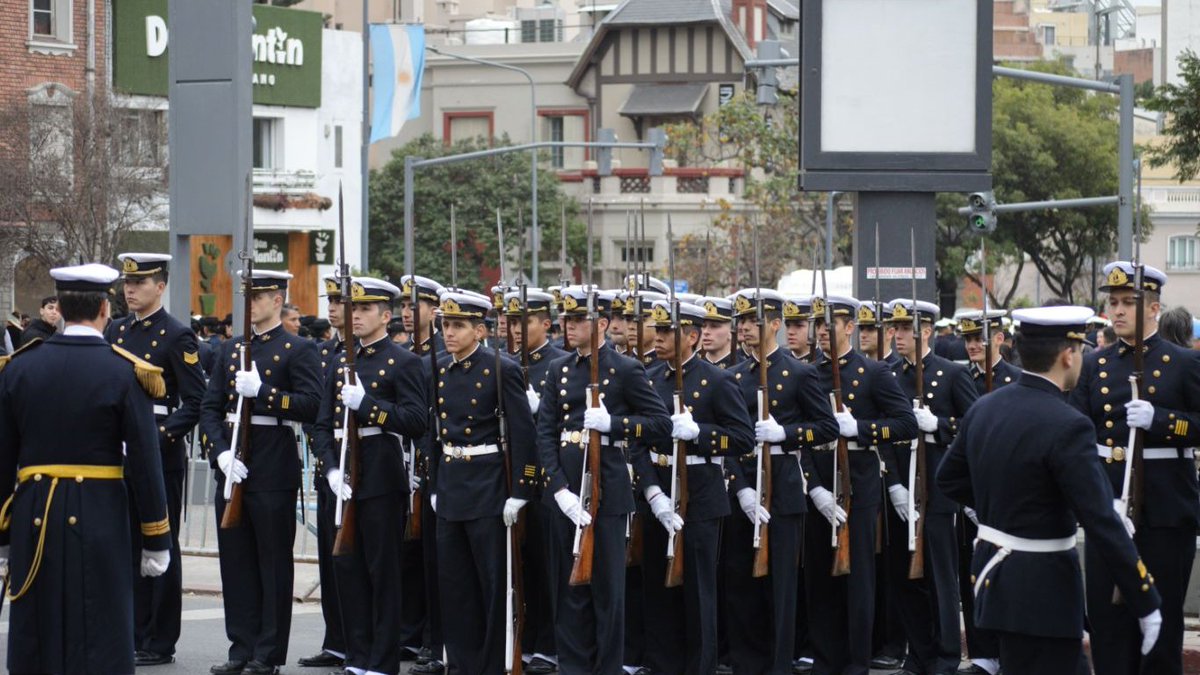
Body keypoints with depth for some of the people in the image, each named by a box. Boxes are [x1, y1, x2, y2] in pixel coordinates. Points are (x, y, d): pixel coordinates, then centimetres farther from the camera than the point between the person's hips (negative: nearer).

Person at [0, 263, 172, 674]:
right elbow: (144, 461, -8)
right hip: (98, 518, -3)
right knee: (100, 640, 1)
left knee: (34, 637, 10)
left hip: (34, 518, 3)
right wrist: (156, 540, 0)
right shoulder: (124, 373, -7)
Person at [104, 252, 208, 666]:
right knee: (129, 546, 10)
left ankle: (160, 644, 6)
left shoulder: (177, 337, -7)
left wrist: (161, 439, -20)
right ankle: (133, 635, 18)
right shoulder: (115, 332, 13)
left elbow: (194, 402, -10)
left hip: (161, 453, -6)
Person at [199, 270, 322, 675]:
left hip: (274, 470, -6)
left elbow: (311, 406, -14)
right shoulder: (231, 349, 14)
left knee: (274, 563, 0)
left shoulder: (298, 350, -2)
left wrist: (262, 391, -21)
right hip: (232, 467, 6)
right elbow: (210, 408, 10)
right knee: (235, 561, 8)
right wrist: (220, 453, -6)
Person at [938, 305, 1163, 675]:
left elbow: (949, 479, 16)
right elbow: (1103, 524, -22)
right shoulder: (1067, 427, -22)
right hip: (1044, 591, -8)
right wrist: (1146, 602, -16)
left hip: (993, 575, 8)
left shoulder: (983, 409, 3)